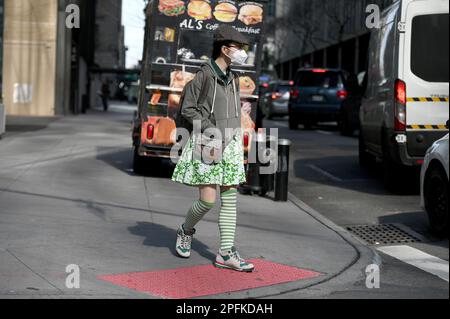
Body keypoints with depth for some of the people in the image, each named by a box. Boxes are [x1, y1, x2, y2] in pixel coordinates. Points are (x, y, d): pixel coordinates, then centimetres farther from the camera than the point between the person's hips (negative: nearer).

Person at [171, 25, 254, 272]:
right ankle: (186, 231, 20)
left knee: (230, 198, 1)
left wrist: (236, 139, 17)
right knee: (208, 199, -10)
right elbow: (187, 109, -9)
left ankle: (226, 254, 3)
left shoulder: (233, 79, 12)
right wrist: (209, 130, -17)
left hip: (229, 144, 7)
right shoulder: (204, 75, -9)